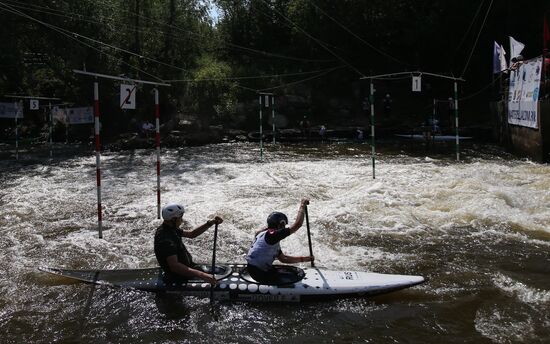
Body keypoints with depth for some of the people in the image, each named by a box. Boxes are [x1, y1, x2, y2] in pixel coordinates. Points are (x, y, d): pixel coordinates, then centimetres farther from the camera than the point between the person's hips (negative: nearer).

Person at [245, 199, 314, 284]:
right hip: (258, 273, -10)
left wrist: (304, 259, 18)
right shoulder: (271, 235, -17)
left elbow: (283, 258, 19)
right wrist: (302, 206, -8)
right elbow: (297, 225, -19)